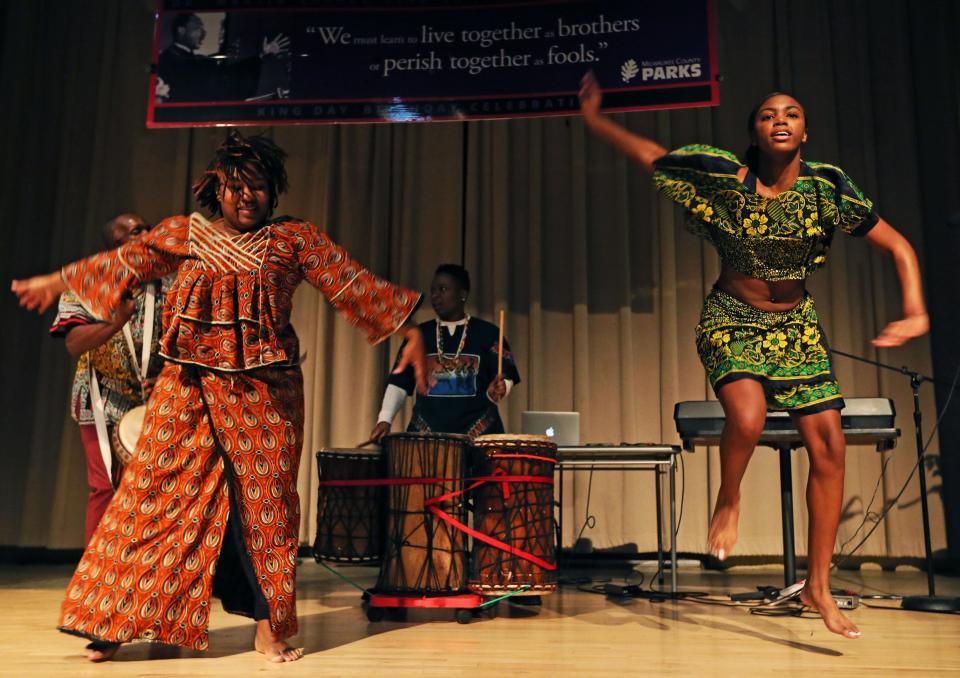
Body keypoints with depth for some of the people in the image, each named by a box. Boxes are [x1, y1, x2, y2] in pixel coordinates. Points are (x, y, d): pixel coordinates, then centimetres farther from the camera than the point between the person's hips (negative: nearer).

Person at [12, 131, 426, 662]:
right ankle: (117, 620, 12)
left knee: (265, 496, 1)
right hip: (191, 384, 2)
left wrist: (410, 334, -8)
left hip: (265, 389, -1)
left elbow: (351, 283, -2)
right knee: (157, 489, 0)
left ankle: (269, 627, 11)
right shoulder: (184, 235, 9)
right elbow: (125, 263, 21)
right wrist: (58, 282, 30)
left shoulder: (295, 239, 3)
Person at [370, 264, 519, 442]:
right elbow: (399, 382, 9)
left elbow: (506, 377, 0)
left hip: (478, 433, -2)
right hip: (425, 433, 2)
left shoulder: (488, 333, 4)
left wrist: (498, 390, -22)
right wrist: (385, 419, -3)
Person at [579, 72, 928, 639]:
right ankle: (729, 499, 4)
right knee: (748, 416, -32)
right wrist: (595, 119, -7)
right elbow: (648, 154, 0)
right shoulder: (723, 177, -12)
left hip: (797, 324, 3)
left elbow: (899, 247, -7)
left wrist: (916, 313, -21)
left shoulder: (825, 185, -10)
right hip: (733, 320, -2)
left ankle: (819, 585, 10)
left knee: (829, 447, -5)